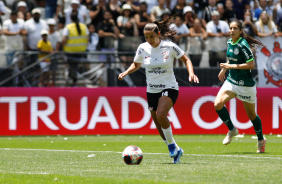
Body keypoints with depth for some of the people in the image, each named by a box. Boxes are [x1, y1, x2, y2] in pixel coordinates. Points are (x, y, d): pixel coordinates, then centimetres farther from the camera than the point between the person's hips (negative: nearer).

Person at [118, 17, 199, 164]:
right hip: (152, 90, 5)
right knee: (159, 126, 6)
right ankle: (176, 151, 26)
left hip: (169, 88, -5)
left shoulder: (170, 46, -10)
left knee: (161, 114, -30)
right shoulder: (143, 48, -1)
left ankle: (172, 145, -11)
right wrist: (126, 72, -3)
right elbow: (136, 65, 16)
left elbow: (186, 59, 4)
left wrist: (191, 73, -13)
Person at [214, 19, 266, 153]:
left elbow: (251, 65, -23)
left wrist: (231, 66, -23)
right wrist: (224, 69, 18)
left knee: (251, 114, 7)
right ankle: (232, 130, 4)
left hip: (246, 84, -6)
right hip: (231, 81, 6)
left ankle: (261, 140, 30)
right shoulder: (229, 42, 4)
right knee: (218, 104, -16)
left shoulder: (243, 45, -19)